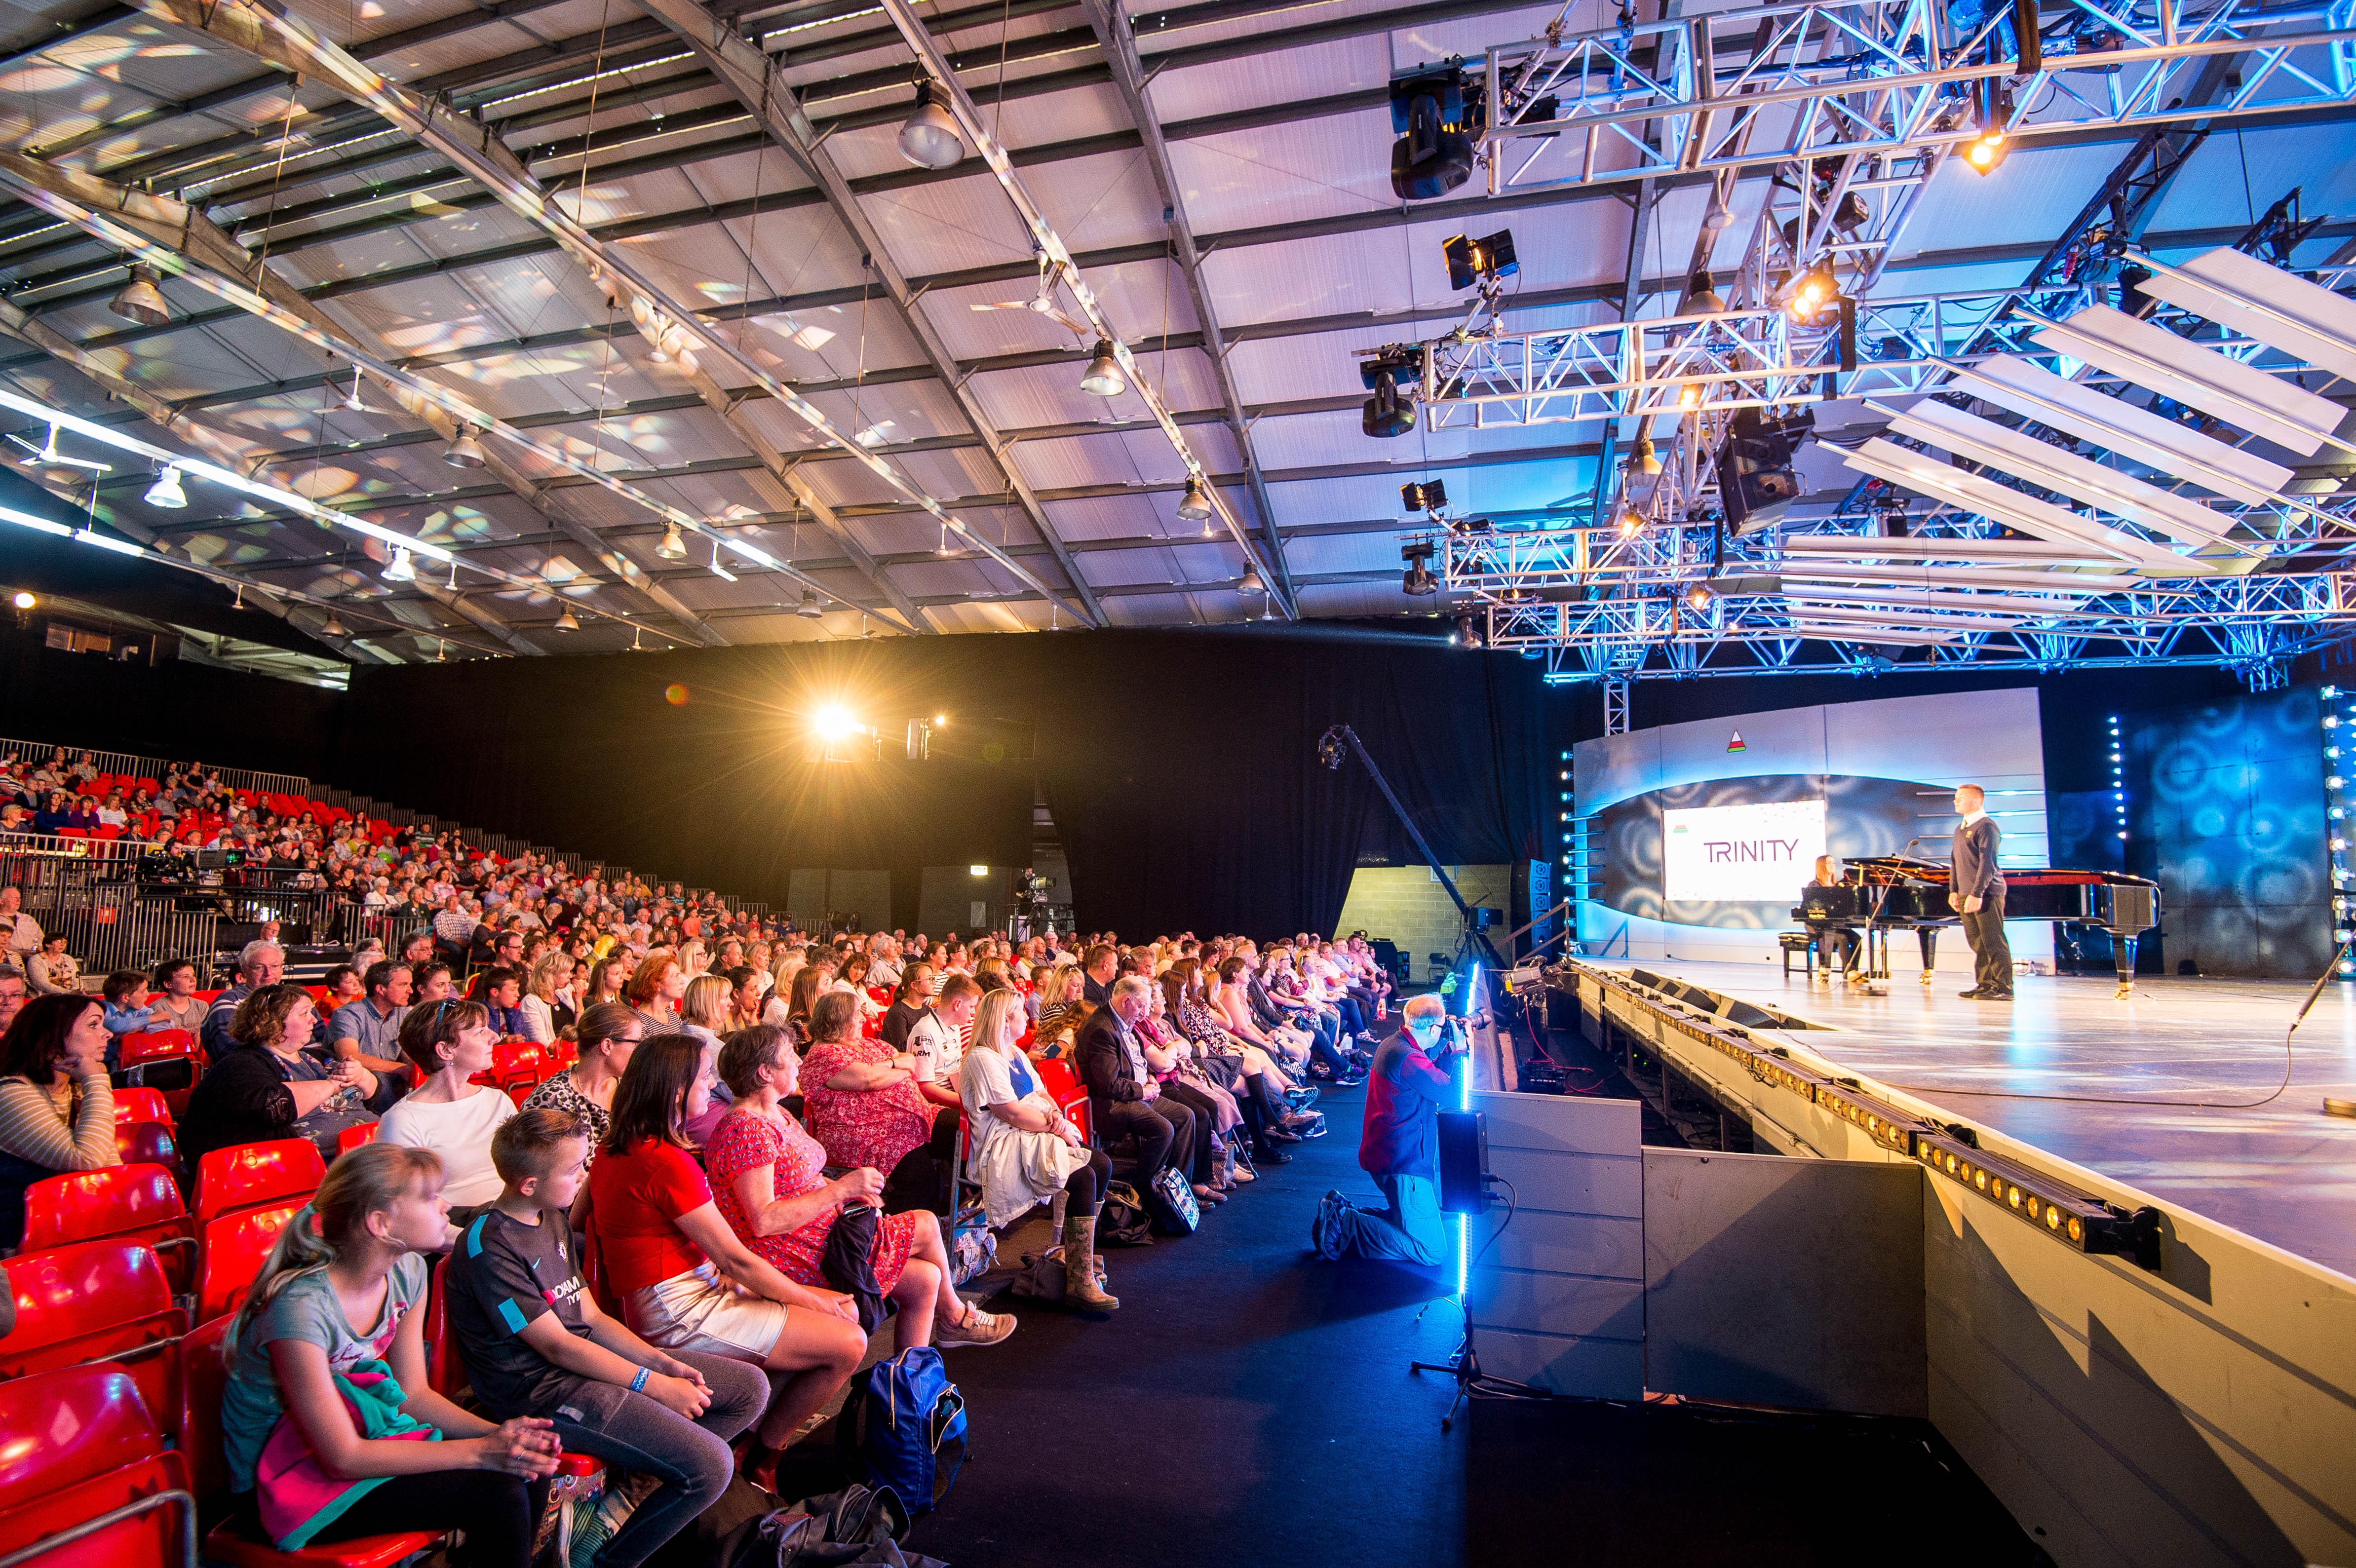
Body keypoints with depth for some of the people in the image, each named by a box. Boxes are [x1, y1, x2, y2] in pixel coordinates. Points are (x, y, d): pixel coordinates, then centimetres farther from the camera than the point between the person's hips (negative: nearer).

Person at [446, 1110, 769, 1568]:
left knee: (751, 1388, 3)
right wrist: (654, 1385, -16)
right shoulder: (488, 1246, -18)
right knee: (711, 1466, -21)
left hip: (587, 1357, 9)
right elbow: (557, 1345, -18)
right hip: (541, 1390, -9)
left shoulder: (553, 1220, 11)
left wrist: (662, 1361, -2)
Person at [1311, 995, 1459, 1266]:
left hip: (1388, 1152, 11)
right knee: (1432, 1250, -7)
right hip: (1403, 1162, -11)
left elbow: (1431, 1078, 22)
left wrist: (1449, 1049, 16)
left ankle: (1341, 1212, 11)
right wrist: (1460, 1050, -4)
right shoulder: (1407, 1057, -23)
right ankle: (1344, 1226, -9)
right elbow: (1451, 1092, -17)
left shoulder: (1395, 1044, 10)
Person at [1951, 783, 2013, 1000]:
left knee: (1994, 941, -6)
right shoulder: (1960, 829, 17)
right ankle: (1985, 985, 15)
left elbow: (1987, 863, -17)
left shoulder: (1986, 826, -10)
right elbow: (1955, 861, 22)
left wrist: (1977, 894, -21)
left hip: (1986, 894, -9)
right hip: (1966, 895, 9)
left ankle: (2003, 988, -2)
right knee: (1977, 942, 10)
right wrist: (1954, 891, 16)